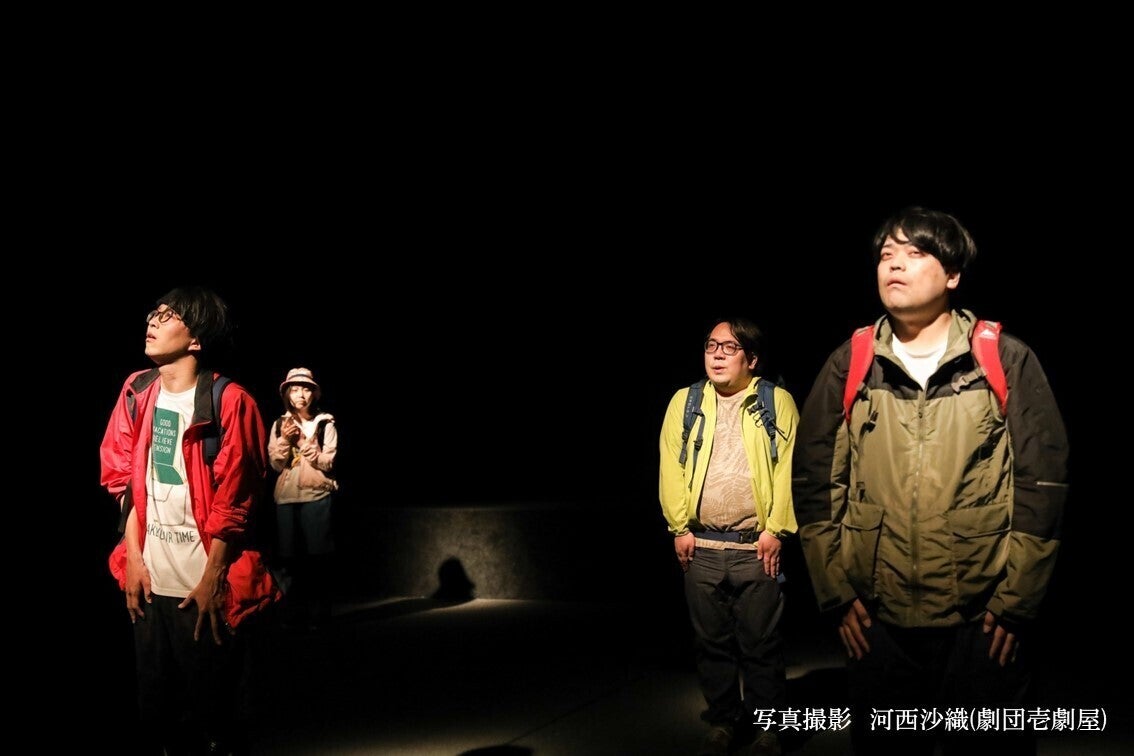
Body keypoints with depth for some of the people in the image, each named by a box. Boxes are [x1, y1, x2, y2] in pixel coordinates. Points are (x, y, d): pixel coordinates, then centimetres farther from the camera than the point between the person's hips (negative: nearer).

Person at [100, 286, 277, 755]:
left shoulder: (229, 401, -11)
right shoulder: (137, 393, 6)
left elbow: (234, 499, -11)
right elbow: (125, 481, 9)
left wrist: (213, 579, -11)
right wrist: (133, 556, 3)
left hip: (206, 584, -5)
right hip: (151, 581, 5)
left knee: (215, 711, 6)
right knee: (155, 705, 17)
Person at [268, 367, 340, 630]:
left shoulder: (325, 424, 0)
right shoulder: (280, 424, 9)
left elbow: (327, 463, -7)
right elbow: (276, 464, 3)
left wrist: (303, 440, -15)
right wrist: (285, 439, -12)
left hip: (317, 496, -3)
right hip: (286, 497, 3)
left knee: (317, 555, -2)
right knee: (290, 555, 4)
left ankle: (318, 611, 6)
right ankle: (294, 608, 15)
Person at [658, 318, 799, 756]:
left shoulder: (777, 401, 1)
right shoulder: (685, 402, 9)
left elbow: (789, 468, -4)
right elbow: (671, 467, 6)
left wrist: (776, 529, -9)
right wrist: (679, 526, 0)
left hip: (755, 546, -3)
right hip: (701, 546, 3)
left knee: (760, 643, 3)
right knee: (711, 641, 11)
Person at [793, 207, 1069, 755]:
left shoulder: (1007, 361, -1)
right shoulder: (848, 366, 3)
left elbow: (1042, 484, -3)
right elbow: (814, 485, 5)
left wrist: (1015, 603, -6)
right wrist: (837, 593, 0)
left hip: (984, 623, -1)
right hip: (876, 622, 2)